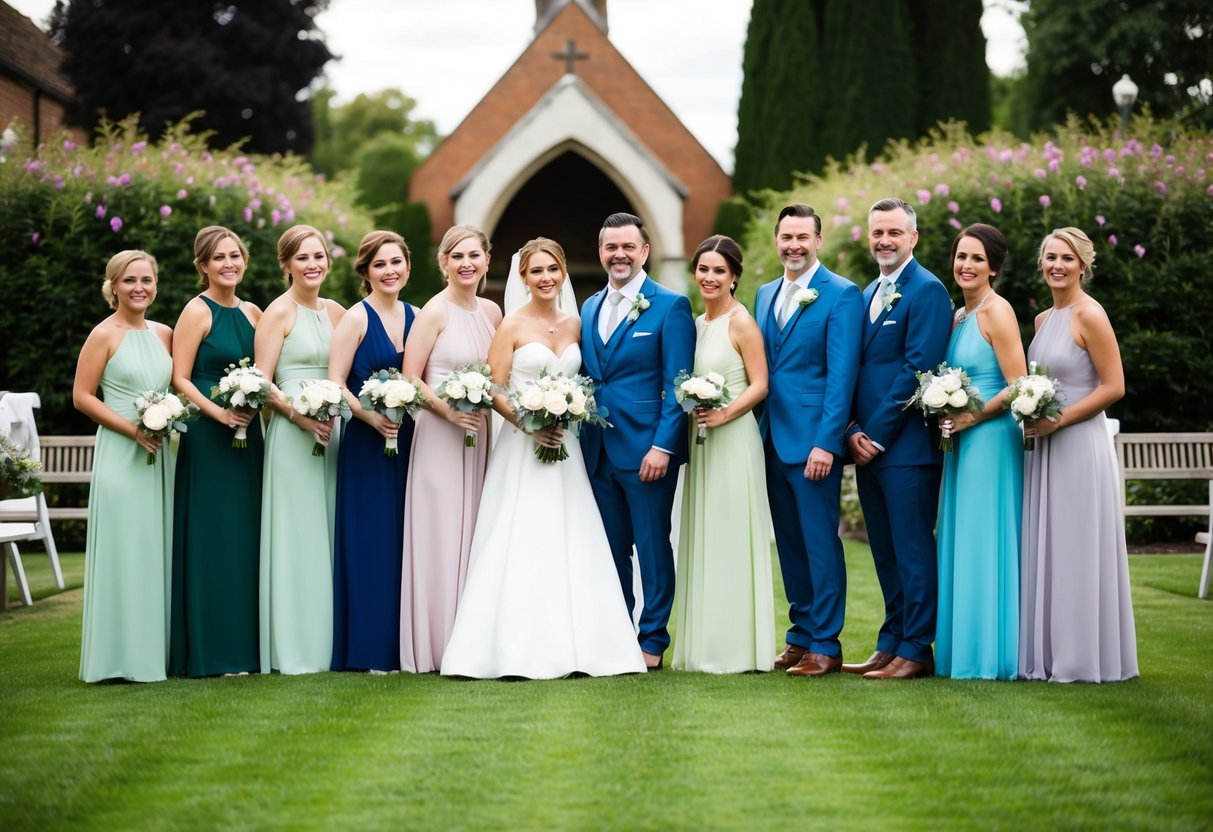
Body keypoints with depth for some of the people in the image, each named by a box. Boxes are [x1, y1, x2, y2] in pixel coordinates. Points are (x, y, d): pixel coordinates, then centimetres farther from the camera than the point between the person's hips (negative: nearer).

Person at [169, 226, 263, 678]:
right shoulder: (197, 311, -5)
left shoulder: (252, 313, 13)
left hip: (248, 437, 7)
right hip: (207, 438, -7)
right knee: (211, 541, -4)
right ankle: (210, 653, 0)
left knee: (245, 537, 8)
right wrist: (219, 412, -20)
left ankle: (244, 646, 15)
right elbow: (180, 379, -10)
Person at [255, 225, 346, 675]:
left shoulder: (336, 313, 13)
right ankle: (293, 650, 0)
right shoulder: (278, 312, -4)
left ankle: (327, 644, 14)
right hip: (291, 435, -6)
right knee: (295, 538, -4)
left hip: (330, 432, 6)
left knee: (328, 535, 8)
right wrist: (300, 415, -20)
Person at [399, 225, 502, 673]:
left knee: (475, 534, 9)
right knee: (441, 537, -4)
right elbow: (409, 379, -10)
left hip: (480, 434, 6)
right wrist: (449, 410, -20)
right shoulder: (434, 312, -8)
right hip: (439, 434, -6)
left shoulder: (491, 312, 9)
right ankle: (436, 647, 3)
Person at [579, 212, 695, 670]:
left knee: (652, 547, 1)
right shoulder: (589, 308, 15)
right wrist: (579, 441, 8)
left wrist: (663, 446, -17)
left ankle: (653, 641, 9)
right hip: (599, 451, 6)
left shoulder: (670, 306, -4)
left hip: (648, 449, -6)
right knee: (611, 549, 11)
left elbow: (677, 386, -9)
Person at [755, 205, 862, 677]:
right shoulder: (766, 295, 15)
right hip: (771, 439, 7)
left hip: (814, 440, -7)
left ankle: (826, 646, 2)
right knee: (789, 544, 12)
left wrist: (827, 443, -18)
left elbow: (842, 374, -12)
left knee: (820, 542, -4)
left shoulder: (841, 295, -6)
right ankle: (801, 634, 20)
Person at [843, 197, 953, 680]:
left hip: (907, 445, -8)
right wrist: (853, 432, 2)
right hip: (867, 445, 8)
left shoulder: (927, 291, -8)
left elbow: (917, 369, -15)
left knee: (912, 550, -3)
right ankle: (891, 644, 18)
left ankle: (916, 651, 2)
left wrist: (877, 435, -14)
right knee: (885, 553, 12)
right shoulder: (868, 295, 17)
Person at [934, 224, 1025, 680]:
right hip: (963, 442, 9)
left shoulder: (997, 312, -12)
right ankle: (965, 650, 16)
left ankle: (991, 654, 0)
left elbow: (1018, 388, -16)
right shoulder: (958, 316, 15)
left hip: (991, 439, -9)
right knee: (961, 544, 10)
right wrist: (945, 416, 5)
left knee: (985, 544, -6)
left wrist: (971, 417, -15)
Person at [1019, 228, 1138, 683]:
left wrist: (1057, 420, -16)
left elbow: (1114, 386, -14)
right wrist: (1031, 418, 3)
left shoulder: (1089, 315, -10)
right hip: (1045, 448, 8)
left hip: (1080, 445, -8)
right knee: (1047, 551, 10)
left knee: (1078, 551, -3)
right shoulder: (1042, 319, 14)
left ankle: (1087, 658, 4)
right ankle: (1052, 653, 17)